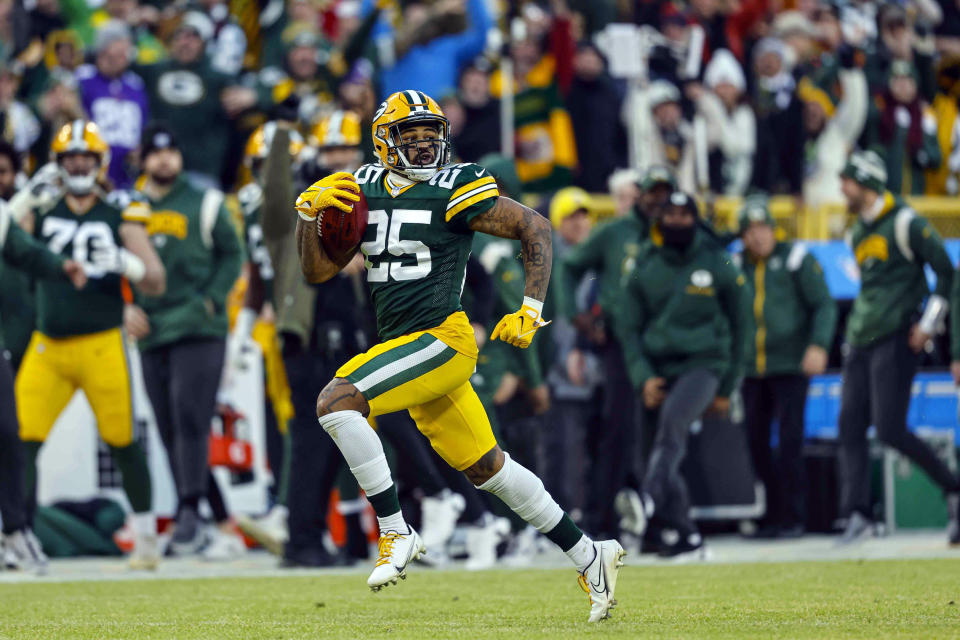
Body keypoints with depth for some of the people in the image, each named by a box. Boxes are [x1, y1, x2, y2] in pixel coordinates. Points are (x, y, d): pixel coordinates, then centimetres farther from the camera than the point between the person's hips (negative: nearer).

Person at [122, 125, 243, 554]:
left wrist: (211, 300, -8)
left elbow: (232, 255, 5)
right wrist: (126, 307, 2)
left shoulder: (204, 204, 5)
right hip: (150, 333, 4)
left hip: (198, 329, -4)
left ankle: (190, 510, -18)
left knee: (189, 418, -15)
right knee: (168, 427, 4)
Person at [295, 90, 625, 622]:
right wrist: (310, 212, -3)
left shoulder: (453, 190, -8)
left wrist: (530, 311, -9)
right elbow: (317, 270, 13)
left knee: (336, 401, -22)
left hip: (442, 340, -7)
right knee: (487, 467, 13)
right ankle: (588, 556, 24)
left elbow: (535, 228, -3)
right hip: (405, 347, 7)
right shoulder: (364, 191, 10)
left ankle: (396, 534, -18)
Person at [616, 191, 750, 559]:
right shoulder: (645, 268, 8)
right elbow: (629, 328, 11)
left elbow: (738, 327, 11)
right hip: (657, 370, 4)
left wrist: (726, 389, 10)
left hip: (702, 363, -4)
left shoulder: (718, 266, 3)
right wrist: (642, 378, -5)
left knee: (672, 418, -31)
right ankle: (684, 538, 9)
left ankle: (651, 498, -48)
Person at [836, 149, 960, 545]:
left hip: (896, 339, -8)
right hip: (861, 344, 8)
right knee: (850, 427, -1)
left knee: (890, 430, -14)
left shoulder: (904, 223, -7)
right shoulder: (858, 233, 18)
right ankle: (856, 515, -2)